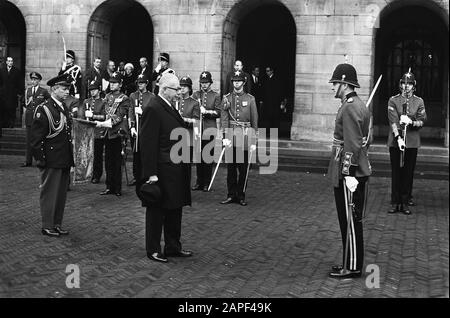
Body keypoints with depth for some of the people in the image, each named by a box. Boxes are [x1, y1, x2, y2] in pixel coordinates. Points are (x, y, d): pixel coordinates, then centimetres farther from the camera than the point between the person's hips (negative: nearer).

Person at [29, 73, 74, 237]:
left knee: (62, 193, 13)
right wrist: (40, 159, -14)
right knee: (49, 193, 2)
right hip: (51, 161, -8)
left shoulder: (64, 109, 12)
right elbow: (36, 138, -13)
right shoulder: (43, 109, -13)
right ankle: (47, 226, 12)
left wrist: (70, 158, 16)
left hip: (64, 161, 8)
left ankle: (57, 224, 24)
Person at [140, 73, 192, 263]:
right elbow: (148, 144, -20)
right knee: (156, 212, 4)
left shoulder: (170, 108, 14)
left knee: (175, 210, 17)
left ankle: (173, 247, 29)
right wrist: (151, 173, -23)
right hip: (161, 171, -9)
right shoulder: (153, 109, -16)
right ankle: (153, 250, 16)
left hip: (176, 170, 10)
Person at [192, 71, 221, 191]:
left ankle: (207, 183, 8)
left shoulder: (216, 96, 6)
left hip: (209, 129, -2)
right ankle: (199, 182, 14)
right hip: (197, 128, 2)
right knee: (198, 155, 5)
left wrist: (206, 111, -14)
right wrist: (199, 110, -12)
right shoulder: (196, 94, 12)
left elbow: (218, 113, -1)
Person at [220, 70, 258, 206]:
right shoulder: (227, 98, 6)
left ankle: (241, 195, 12)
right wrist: (225, 137, -14)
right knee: (230, 167, 4)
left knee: (243, 168, 4)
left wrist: (254, 141, 1)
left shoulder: (250, 99, 5)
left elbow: (254, 120, 5)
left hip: (245, 135, -1)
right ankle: (231, 195, 12)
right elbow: (224, 119, -2)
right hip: (231, 135, 1)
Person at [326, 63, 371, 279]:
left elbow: (352, 145, -22)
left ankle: (352, 268, 6)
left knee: (350, 220, -2)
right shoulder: (359, 105, 15)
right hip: (359, 170, 10)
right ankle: (351, 263, 24)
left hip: (349, 173, -10)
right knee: (352, 220, 15)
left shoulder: (349, 108, -17)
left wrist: (349, 174, -23)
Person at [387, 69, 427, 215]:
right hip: (395, 141, -1)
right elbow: (393, 121, -10)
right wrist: (398, 137, -22)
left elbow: (422, 121, 0)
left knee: (408, 172, 5)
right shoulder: (393, 100, 1)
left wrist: (411, 122, -21)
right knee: (396, 172, 3)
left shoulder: (419, 101, 6)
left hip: (412, 142, 1)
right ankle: (395, 202, 10)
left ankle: (405, 202, 13)